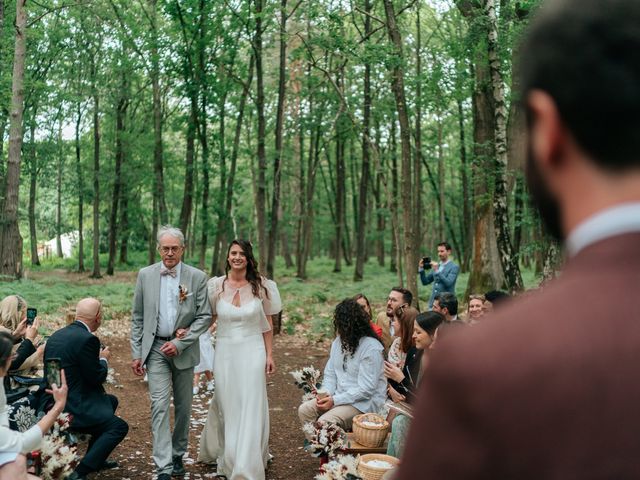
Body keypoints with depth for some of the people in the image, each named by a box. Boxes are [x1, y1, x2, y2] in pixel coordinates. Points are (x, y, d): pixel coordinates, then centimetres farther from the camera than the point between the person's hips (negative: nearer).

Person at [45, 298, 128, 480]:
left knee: (111, 400, 26)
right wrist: (103, 359, 5)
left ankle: (96, 458, 34)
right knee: (119, 427, -4)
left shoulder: (57, 334, 9)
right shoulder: (88, 339, -19)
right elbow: (97, 378, -14)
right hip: (69, 409, -10)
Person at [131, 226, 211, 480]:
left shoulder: (197, 277, -5)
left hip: (184, 349, 0)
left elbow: (204, 316, -5)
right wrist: (136, 353, 1)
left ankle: (177, 455, 31)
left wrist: (179, 343, -13)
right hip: (155, 349, 0)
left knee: (183, 407, 12)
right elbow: (137, 317, 5)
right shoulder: (145, 275, 0)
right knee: (160, 406, -9)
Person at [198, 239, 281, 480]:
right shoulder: (216, 285, -1)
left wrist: (269, 355, 3)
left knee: (250, 409, -2)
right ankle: (228, 457, 32)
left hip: (252, 353, -1)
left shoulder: (260, 286, -2)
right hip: (225, 352, 1)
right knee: (226, 406, 11)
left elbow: (267, 323, 5)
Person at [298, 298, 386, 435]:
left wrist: (335, 400, -21)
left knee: (325, 421, -27)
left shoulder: (371, 348, -18)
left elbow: (366, 389, -21)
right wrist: (326, 393, -9)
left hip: (364, 403, -8)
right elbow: (330, 374, 12)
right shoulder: (338, 342, 8)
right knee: (304, 410, -9)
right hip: (339, 396, 8)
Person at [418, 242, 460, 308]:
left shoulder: (454, 267, -4)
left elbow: (448, 283, -18)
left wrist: (437, 271, -23)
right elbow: (425, 282, 13)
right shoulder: (436, 265, 15)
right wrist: (421, 268, -1)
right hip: (433, 302, 6)